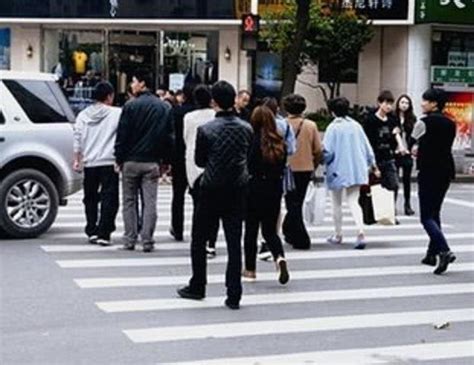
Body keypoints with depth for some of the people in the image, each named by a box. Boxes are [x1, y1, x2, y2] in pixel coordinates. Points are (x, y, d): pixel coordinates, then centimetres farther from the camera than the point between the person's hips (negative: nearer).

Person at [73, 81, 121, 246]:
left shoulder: (83, 115, 7)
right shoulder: (116, 114, -6)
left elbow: (77, 139, 7)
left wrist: (77, 159, 11)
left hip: (89, 163, 4)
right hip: (109, 162, -4)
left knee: (90, 198, 15)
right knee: (109, 198, -1)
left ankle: (92, 231, 17)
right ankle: (103, 233, -7)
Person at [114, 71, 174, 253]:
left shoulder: (131, 106, -8)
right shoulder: (165, 108, 5)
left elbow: (122, 135, -8)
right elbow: (169, 137, 7)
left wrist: (118, 159, -1)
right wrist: (165, 160, 12)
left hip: (131, 161, -2)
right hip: (152, 162, 3)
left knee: (129, 201, 8)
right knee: (150, 202, 4)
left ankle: (130, 239, 8)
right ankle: (147, 241, 0)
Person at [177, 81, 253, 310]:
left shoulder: (206, 130, -12)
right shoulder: (246, 129, -2)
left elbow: (199, 161, -1)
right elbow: (248, 158, 8)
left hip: (211, 190, -3)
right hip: (237, 190, 3)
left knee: (199, 240, 14)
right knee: (234, 243, 5)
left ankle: (197, 287, 23)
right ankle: (234, 295, 3)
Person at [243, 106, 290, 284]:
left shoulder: (252, 140, -13)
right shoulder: (280, 142, 0)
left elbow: (247, 168, -12)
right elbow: (283, 167, 5)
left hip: (254, 189, -4)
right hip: (275, 190, 4)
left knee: (251, 230, 10)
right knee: (270, 230, 12)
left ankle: (250, 269, 17)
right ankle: (279, 257, -14)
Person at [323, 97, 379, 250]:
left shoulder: (333, 127, -13)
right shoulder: (356, 125, 2)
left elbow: (327, 151, -16)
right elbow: (367, 146, 8)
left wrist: (322, 160, 6)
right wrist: (372, 163, 23)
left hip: (338, 170, -4)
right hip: (356, 170, 4)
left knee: (337, 203, 13)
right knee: (353, 201, 6)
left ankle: (338, 235, 21)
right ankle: (360, 230, -17)